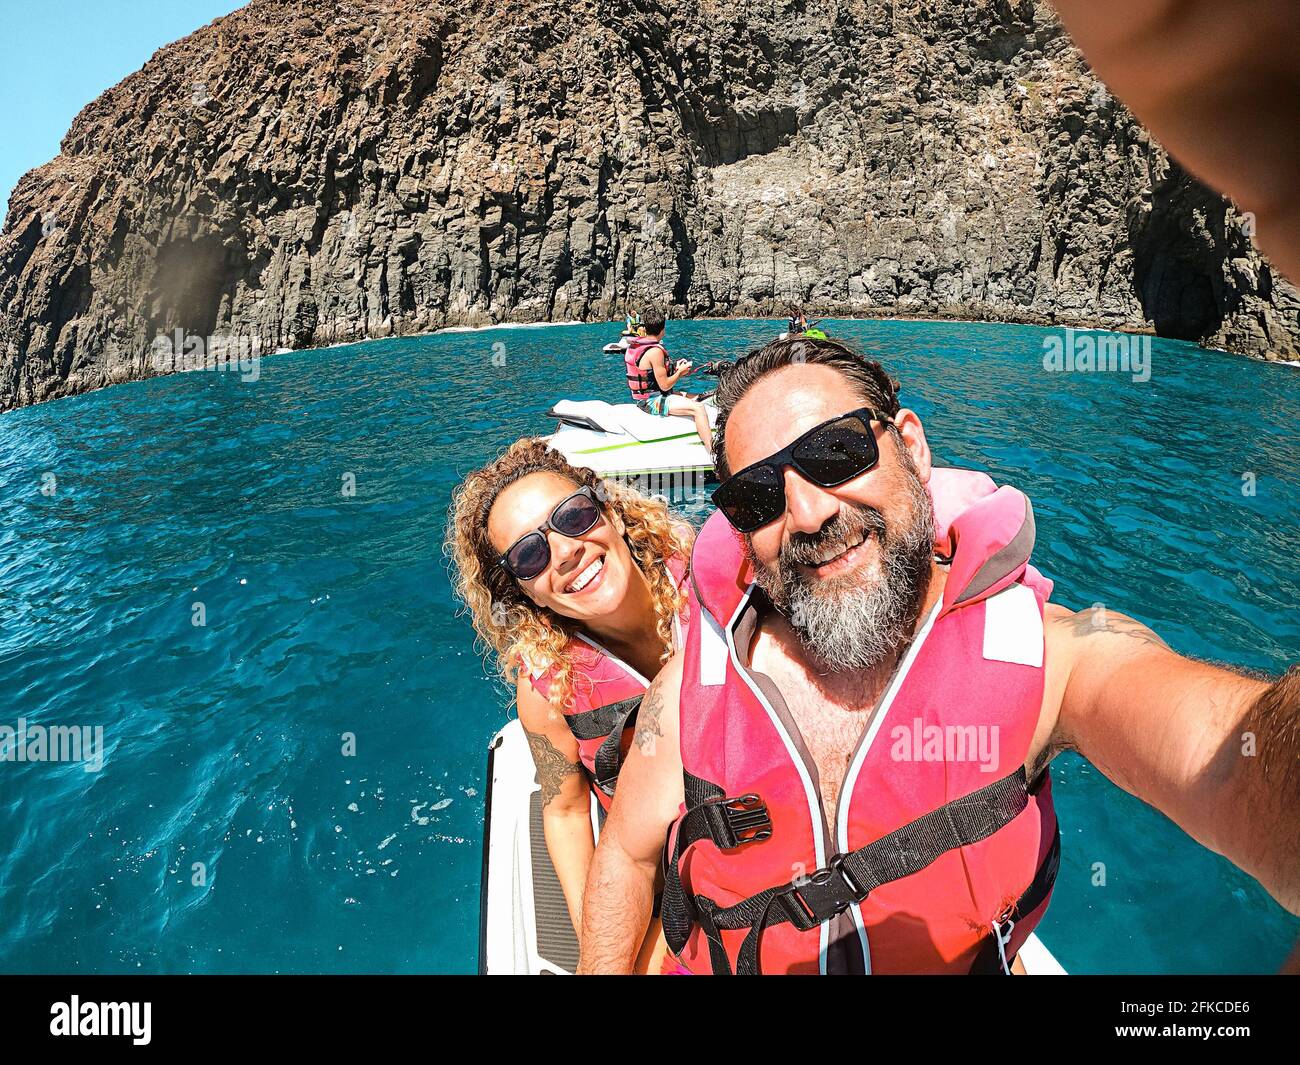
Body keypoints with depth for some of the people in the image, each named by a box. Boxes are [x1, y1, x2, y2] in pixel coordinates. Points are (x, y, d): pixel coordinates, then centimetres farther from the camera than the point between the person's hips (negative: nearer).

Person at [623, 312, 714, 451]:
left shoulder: (636, 344, 8)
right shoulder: (655, 351, -22)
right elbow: (665, 385, -20)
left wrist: (675, 369, 10)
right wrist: (680, 372, -5)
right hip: (652, 401, -11)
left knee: (696, 399, 17)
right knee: (698, 408, -20)